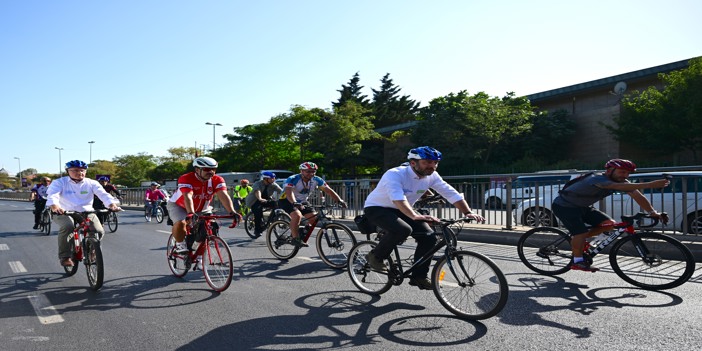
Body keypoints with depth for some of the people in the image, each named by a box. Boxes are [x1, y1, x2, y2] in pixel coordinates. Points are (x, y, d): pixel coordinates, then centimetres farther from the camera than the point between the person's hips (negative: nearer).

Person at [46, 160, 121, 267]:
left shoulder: (91, 183, 1)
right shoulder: (59, 182, -2)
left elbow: (103, 194, -13)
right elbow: (52, 195, -20)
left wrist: (112, 204, -34)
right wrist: (54, 206, -44)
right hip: (64, 212, -2)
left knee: (99, 231, -18)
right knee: (67, 226, -35)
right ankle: (65, 257, -17)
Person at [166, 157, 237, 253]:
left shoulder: (217, 180, -21)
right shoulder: (186, 179, -30)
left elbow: (224, 196, -34)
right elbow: (188, 197, -44)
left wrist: (232, 212, -50)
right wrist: (190, 213, -60)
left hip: (199, 209, 4)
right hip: (178, 205, -4)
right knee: (180, 223, -32)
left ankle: (196, 245, 15)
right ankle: (180, 244, -5)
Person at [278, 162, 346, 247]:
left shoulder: (316, 180, -11)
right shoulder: (293, 179, -27)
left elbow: (329, 190, -15)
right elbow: (289, 192, -44)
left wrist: (339, 200, -29)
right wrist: (295, 203, -62)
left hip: (302, 202, 6)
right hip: (287, 201, -6)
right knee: (297, 215, -33)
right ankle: (295, 238, -19)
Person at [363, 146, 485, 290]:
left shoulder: (431, 176, -11)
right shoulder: (394, 174, -31)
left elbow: (452, 194, -12)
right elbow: (398, 198, -48)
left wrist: (468, 213, -25)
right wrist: (415, 216, -63)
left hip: (401, 211, 7)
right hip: (376, 208, -6)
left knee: (428, 237, -11)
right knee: (403, 230, -34)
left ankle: (419, 277, 4)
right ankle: (376, 256, -9)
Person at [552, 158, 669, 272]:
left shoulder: (621, 181, -5)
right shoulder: (597, 179, -33)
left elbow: (638, 196, -10)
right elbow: (619, 187, -50)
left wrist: (652, 212, -26)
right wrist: (650, 185, -57)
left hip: (582, 207, 9)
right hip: (564, 206, -9)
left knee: (610, 224, -5)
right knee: (581, 232, -22)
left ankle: (577, 240, 9)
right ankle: (577, 262, -2)